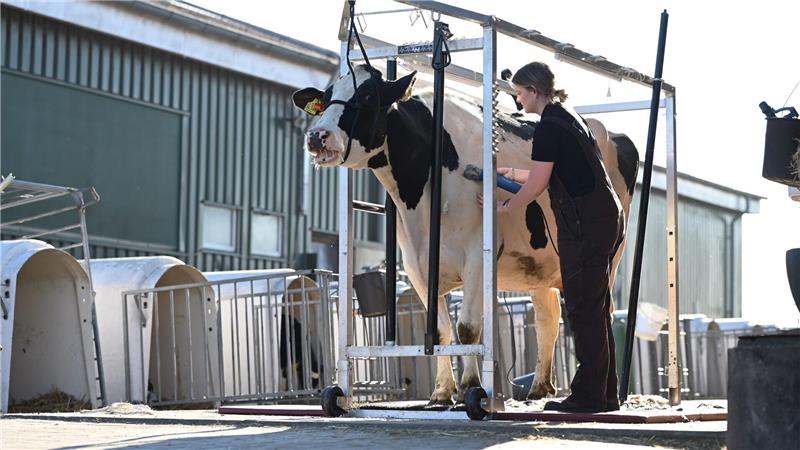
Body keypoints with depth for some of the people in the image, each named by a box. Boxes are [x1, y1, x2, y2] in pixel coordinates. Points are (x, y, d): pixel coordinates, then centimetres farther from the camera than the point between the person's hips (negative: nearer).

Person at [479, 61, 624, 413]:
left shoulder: (549, 127, -12)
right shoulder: (567, 118, 18)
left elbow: (537, 185, -11)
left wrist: (503, 207, 4)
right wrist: (511, 173, 31)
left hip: (586, 224, -10)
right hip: (607, 218, 10)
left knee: (583, 308, -6)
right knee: (595, 308, 12)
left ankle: (588, 395, -3)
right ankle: (605, 394, 16)